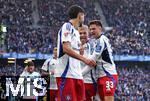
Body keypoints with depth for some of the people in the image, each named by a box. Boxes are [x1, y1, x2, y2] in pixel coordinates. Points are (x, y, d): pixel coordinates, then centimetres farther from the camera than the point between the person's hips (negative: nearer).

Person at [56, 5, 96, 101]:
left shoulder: (76, 32, 23)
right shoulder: (67, 27, -5)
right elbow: (66, 49, -18)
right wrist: (85, 59, -23)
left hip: (77, 75, 9)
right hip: (66, 74, -9)